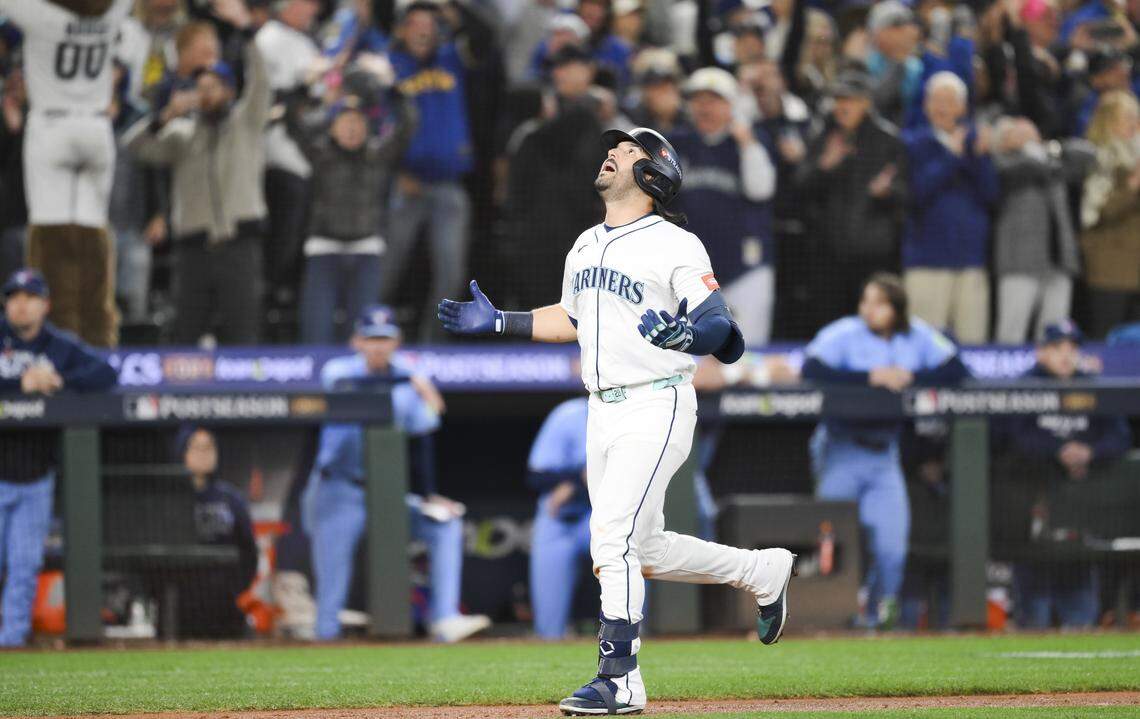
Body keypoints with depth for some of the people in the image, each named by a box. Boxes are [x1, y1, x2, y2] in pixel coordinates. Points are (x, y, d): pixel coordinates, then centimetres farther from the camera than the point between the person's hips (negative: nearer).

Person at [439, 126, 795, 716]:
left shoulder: (676, 247, -10)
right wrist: (497, 322, 21)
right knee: (646, 552, 13)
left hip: (657, 408, -8)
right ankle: (763, 572, 33)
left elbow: (727, 338, -17)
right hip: (603, 416, 8)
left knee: (613, 535, -17)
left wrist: (685, 335, -38)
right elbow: (572, 318, 29)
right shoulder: (585, 246, 14)